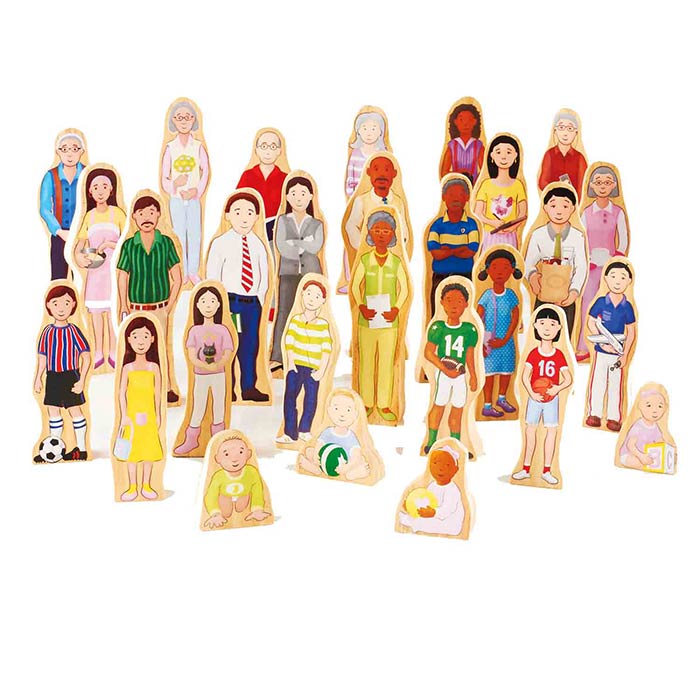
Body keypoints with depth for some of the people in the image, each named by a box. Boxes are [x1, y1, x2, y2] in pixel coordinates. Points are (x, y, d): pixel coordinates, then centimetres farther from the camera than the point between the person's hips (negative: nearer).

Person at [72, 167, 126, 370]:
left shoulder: (117, 213, -2)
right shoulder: (89, 216, 7)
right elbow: (80, 243, 4)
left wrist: (109, 244, -19)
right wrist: (78, 256, -16)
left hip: (112, 267, -3)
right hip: (94, 268, 3)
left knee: (112, 309, -2)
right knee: (95, 309, 6)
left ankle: (113, 352, 7)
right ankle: (98, 352, 15)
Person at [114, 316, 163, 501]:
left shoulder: (154, 367, 1)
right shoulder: (127, 368, -2)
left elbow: (157, 393, 6)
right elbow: (122, 393, -1)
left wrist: (158, 415, 6)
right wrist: (123, 416, -5)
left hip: (149, 415, 1)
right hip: (132, 415, -1)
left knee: (149, 449, 5)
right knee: (132, 450, 3)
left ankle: (146, 486, 16)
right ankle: (133, 487, 12)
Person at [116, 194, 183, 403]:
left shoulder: (166, 243, -4)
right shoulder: (128, 245, -2)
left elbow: (177, 278, -2)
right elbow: (122, 278, 2)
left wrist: (169, 306, -6)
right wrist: (124, 307, -3)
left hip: (160, 307, -1)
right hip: (136, 308, 1)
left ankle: (166, 388, 13)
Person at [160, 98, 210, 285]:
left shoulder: (198, 146, -2)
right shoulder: (170, 148, -3)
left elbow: (205, 170, -2)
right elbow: (164, 178, -2)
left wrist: (197, 191, -13)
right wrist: (175, 185, -21)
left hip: (194, 199, 1)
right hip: (176, 199, 0)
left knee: (195, 235, 2)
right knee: (179, 235, 4)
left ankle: (193, 271, 12)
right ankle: (182, 272, 13)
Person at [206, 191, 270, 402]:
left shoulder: (258, 244, 7)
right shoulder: (221, 243, -4)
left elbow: (264, 274, 12)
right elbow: (212, 275, -4)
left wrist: (260, 297, 2)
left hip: (253, 302, 4)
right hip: (229, 300, -4)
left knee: (250, 345, 6)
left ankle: (249, 387, 14)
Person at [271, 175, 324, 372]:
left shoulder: (317, 224, 9)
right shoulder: (283, 220, 8)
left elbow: (316, 247, -10)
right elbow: (281, 247, -7)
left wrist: (293, 242, -10)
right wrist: (305, 244, -9)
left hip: (311, 272, 1)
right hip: (289, 272, -1)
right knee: (284, 311, -8)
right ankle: (278, 357, -12)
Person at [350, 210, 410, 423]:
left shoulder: (397, 262, 3)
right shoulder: (364, 260, 3)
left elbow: (404, 289, 5)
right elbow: (355, 286, 4)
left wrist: (396, 310, -9)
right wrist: (361, 307, -11)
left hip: (389, 320, 0)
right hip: (367, 320, 0)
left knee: (387, 362, 1)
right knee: (366, 361, 4)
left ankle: (385, 405, 7)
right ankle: (367, 403, 14)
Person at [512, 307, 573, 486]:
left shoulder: (559, 355, -3)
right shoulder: (534, 354, -5)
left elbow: (569, 379, -4)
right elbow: (525, 376, -10)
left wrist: (558, 388, -22)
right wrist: (532, 393, -23)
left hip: (551, 399, 0)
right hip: (534, 398, 0)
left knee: (552, 430, -1)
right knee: (530, 429, 4)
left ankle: (546, 471, 9)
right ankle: (526, 469, 14)